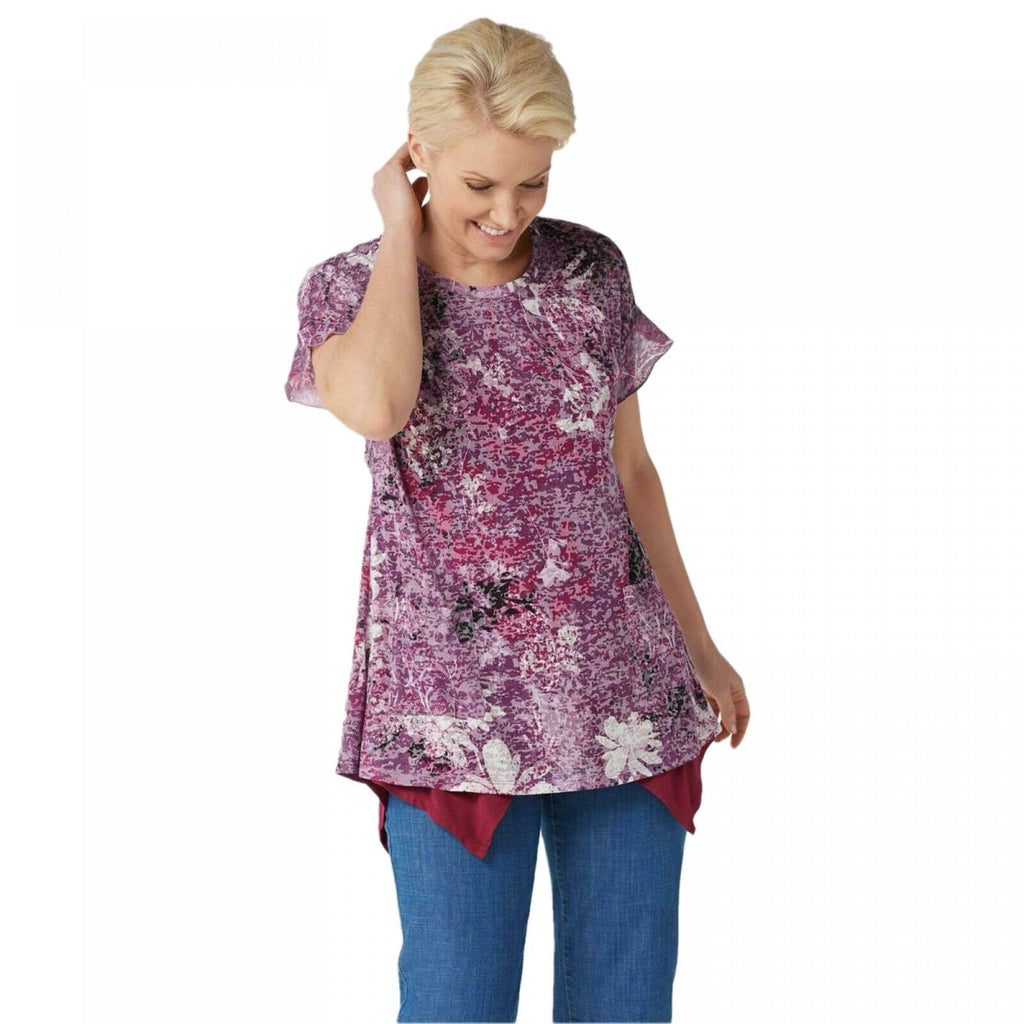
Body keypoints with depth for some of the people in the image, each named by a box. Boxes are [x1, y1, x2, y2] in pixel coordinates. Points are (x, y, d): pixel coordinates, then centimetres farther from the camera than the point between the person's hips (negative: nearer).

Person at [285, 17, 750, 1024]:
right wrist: (402, 234, -12)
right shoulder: (350, 286, -2)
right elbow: (378, 405, -26)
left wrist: (698, 643, 16)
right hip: (455, 711, -3)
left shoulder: (591, 268, 4)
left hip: (625, 694, 3)